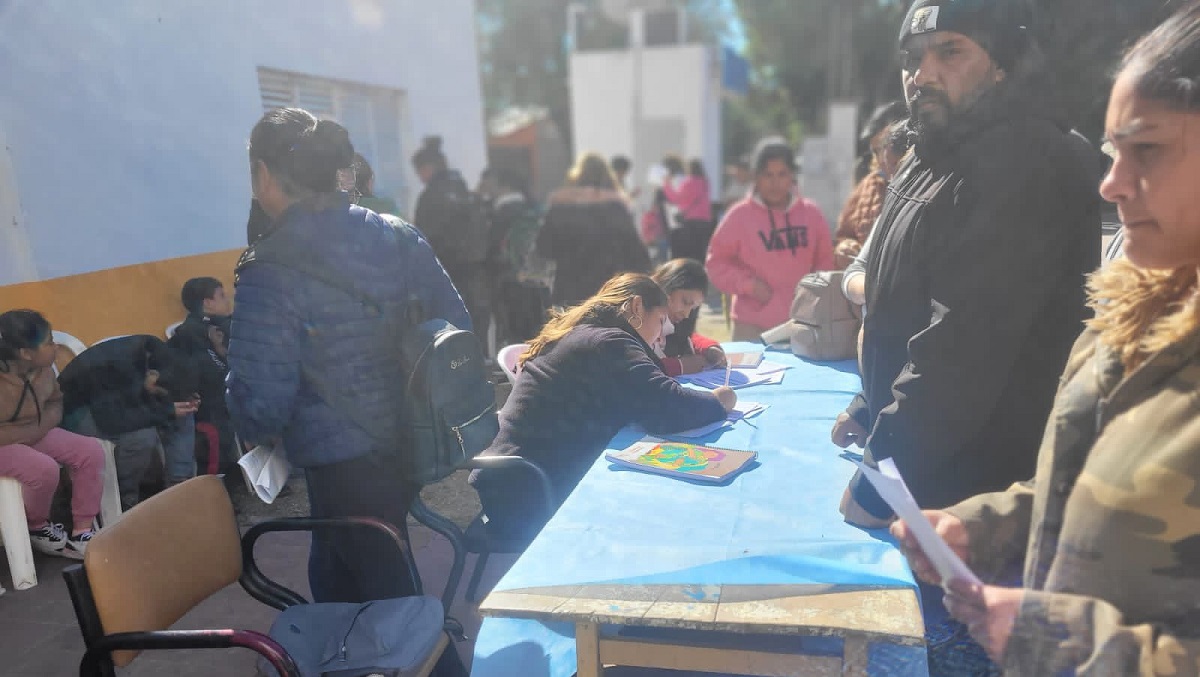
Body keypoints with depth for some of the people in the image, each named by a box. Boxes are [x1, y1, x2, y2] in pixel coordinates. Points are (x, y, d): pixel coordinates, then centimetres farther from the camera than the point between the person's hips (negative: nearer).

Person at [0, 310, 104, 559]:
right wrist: (30, 431, -23)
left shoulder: (43, 371, -6)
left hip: (34, 434, 7)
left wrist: (41, 426, -11)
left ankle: (81, 532, -5)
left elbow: (56, 402, 8)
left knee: (92, 451, -11)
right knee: (44, 469, -32)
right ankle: (36, 528, 2)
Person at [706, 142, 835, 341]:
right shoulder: (740, 215, -5)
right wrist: (748, 284, -12)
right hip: (752, 326, -3)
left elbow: (825, 261, 14)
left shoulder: (811, 213, 4)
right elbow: (717, 261, 0)